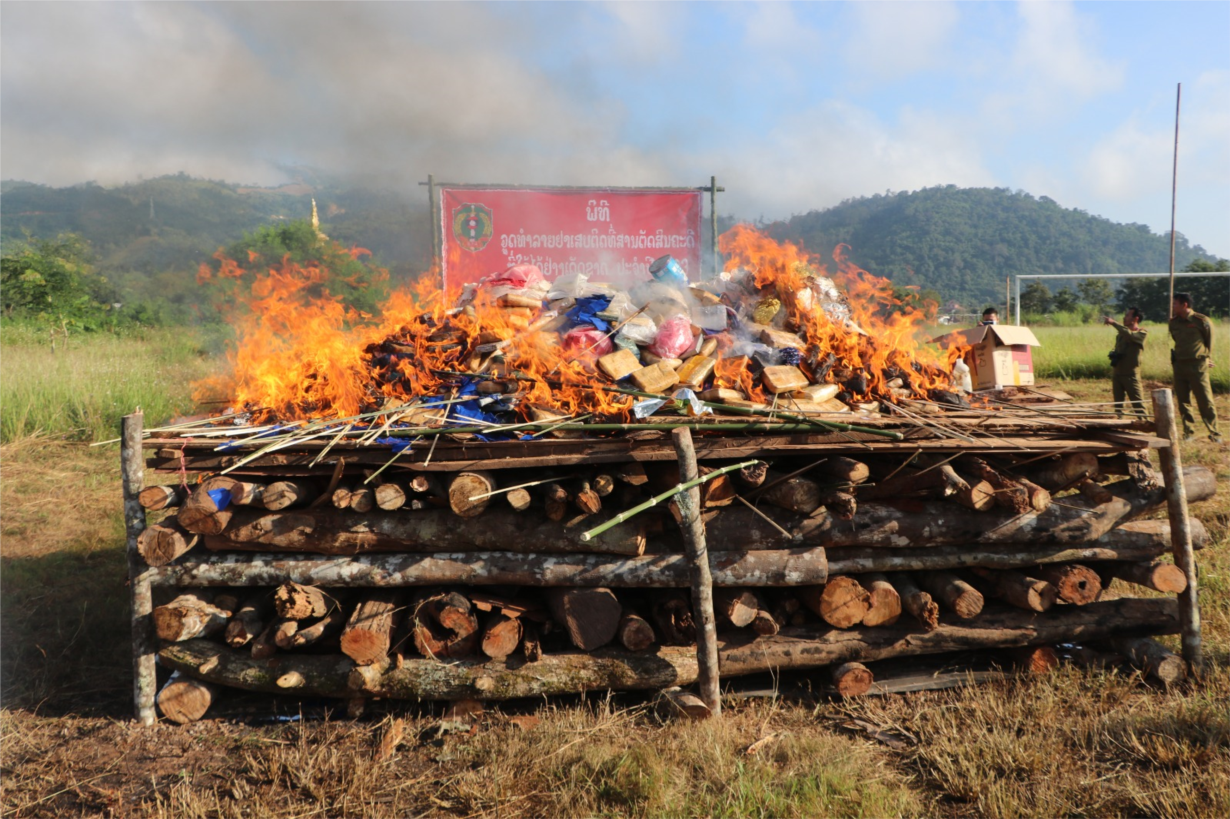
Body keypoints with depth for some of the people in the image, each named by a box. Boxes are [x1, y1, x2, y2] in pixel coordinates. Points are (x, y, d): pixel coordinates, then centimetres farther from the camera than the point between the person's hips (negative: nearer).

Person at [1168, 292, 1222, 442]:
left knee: (1205, 401, -3)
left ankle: (1214, 433, 4)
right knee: (1183, 401, 6)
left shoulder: (1202, 321, -8)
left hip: (1198, 366, -5)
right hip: (1179, 365, 5)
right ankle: (1189, 432, 14)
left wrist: (1207, 359, 9)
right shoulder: (1174, 322, 6)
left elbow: (1209, 341, 4)